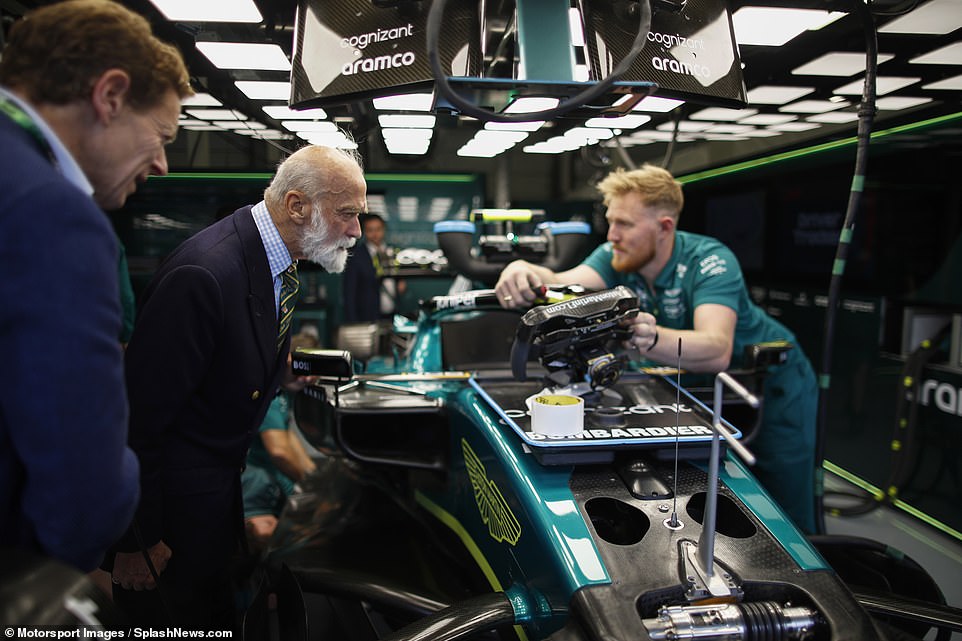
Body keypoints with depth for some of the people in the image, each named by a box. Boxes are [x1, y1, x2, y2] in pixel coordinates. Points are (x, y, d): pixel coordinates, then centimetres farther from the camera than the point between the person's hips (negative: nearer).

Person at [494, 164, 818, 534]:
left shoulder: (710, 261, -31)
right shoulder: (617, 257, -15)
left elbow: (717, 351, -47)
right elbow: (566, 287, -35)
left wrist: (652, 340, -67)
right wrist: (526, 274, -58)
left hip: (774, 382, -4)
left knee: (788, 515, -1)